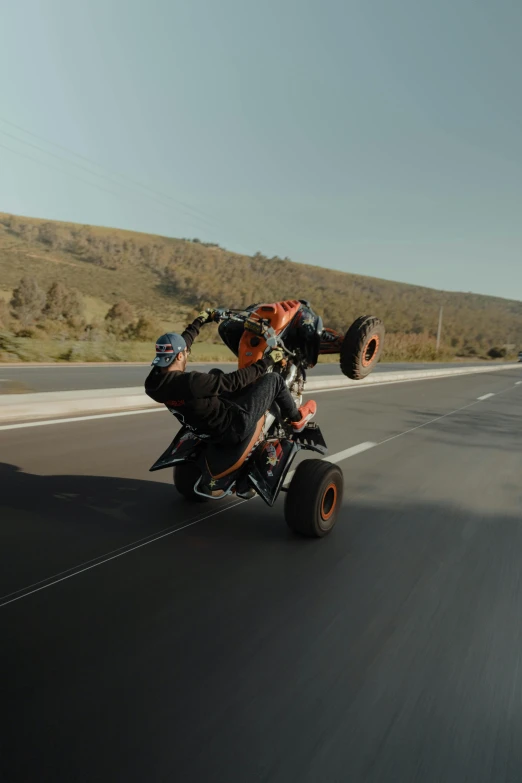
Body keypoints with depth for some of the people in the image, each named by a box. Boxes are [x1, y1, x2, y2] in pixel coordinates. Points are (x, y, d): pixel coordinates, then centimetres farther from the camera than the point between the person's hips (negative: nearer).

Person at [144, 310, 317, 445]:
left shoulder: (154, 381, -9)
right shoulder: (191, 382, -34)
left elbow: (178, 344, 5)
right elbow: (234, 380, -25)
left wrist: (199, 322, 20)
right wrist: (267, 361, -12)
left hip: (211, 432, 8)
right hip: (234, 427, -8)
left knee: (215, 374, 25)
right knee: (273, 379, 2)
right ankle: (297, 418, 28)